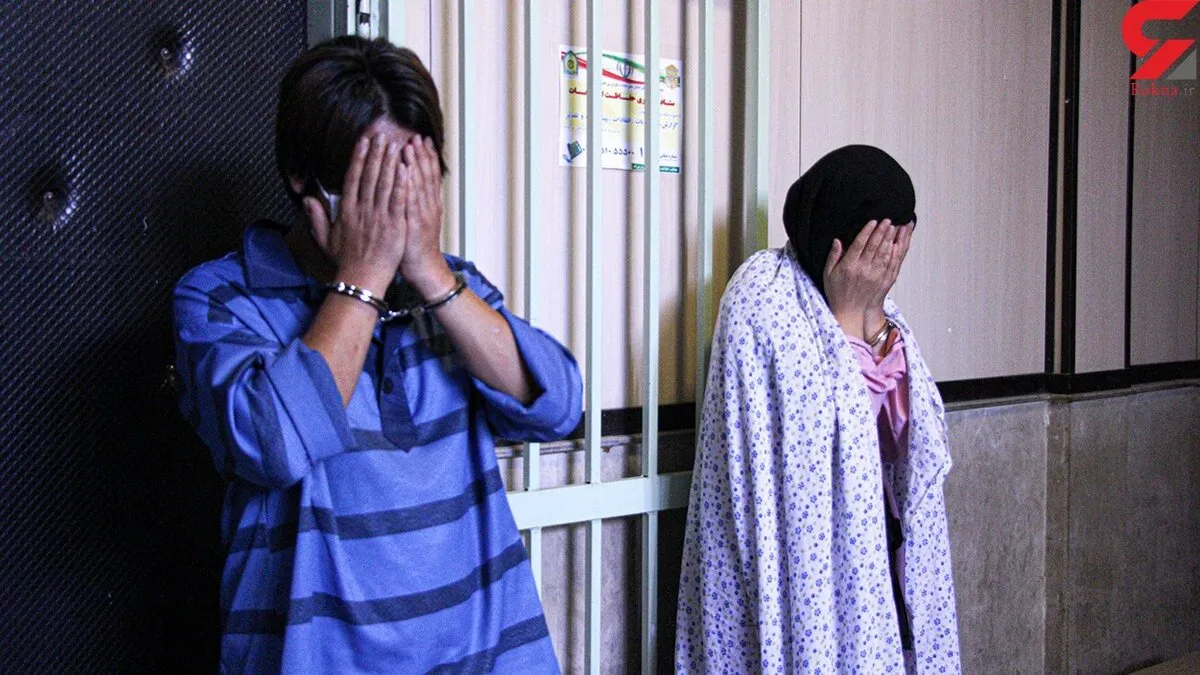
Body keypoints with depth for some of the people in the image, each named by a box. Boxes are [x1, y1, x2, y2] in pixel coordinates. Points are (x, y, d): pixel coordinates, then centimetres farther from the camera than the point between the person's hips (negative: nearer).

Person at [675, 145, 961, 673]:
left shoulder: (872, 299, 8)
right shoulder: (763, 293, -14)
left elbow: (917, 442, 2)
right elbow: (820, 422, -20)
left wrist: (872, 310, -7)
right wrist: (845, 314, -14)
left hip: (875, 539, 7)